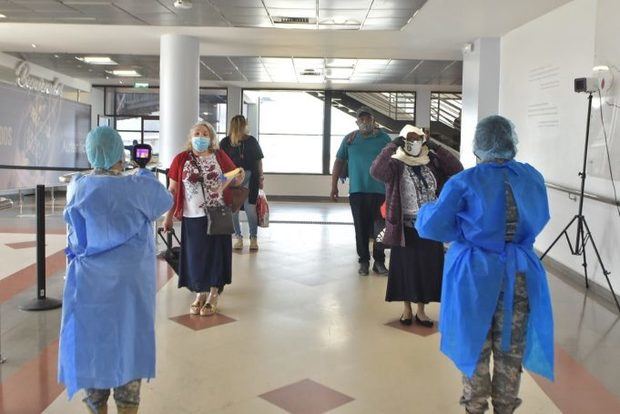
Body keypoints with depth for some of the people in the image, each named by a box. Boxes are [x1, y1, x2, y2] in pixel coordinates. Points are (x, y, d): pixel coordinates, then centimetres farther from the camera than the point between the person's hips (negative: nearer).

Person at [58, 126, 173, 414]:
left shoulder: (76, 188, -6)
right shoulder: (139, 187, -11)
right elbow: (166, 201, 8)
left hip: (88, 283, 2)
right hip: (130, 283, -1)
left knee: (91, 341, 15)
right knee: (128, 342, 13)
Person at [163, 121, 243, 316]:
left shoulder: (220, 156, 0)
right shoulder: (181, 159, 0)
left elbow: (235, 180, 7)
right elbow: (173, 190, 3)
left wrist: (239, 178, -17)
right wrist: (168, 216, 1)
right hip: (192, 217, 1)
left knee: (215, 253, 5)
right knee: (195, 255, 8)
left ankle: (213, 296, 20)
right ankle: (200, 293, 26)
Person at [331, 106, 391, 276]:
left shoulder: (384, 138, 4)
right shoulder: (349, 139, 6)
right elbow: (339, 162, 9)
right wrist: (334, 186, 4)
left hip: (379, 191, -1)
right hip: (357, 191, 1)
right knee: (361, 228, 7)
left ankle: (379, 261, 13)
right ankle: (364, 261, 17)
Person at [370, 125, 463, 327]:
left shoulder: (432, 163, 5)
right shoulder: (396, 165, -7)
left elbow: (457, 169, -4)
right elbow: (376, 170, -25)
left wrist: (435, 147, -7)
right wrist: (393, 145, -22)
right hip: (406, 227, -3)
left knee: (427, 268, 8)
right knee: (406, 267, 8)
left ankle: (421, 310, 23)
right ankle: (407, 309, 24)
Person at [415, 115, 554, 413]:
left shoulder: (464, 183, -14)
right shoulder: (533, 177, -1)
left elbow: (431, 227, -12)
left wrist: (426, 210, 9)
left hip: (475, 274, -3)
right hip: (520, 275, 3)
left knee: (475, 347, 14)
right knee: (510, 351, 17)